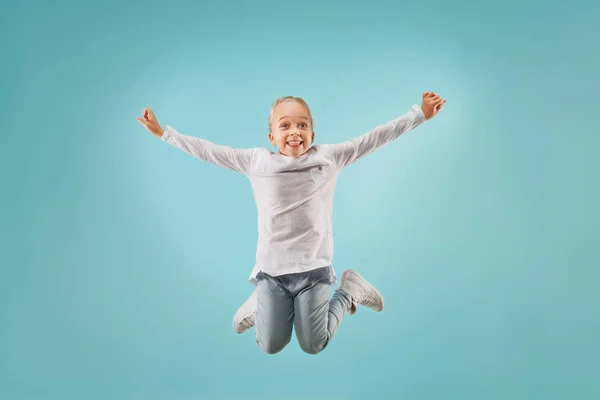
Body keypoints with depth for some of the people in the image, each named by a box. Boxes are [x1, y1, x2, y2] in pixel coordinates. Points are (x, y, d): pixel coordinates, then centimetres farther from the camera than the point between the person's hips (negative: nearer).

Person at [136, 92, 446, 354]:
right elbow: (206, 150, 4)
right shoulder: (256, 161, -1)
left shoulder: (329, 157, -2)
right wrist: (162, 132, 6)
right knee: (270, 347, -2)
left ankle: (349, 291, 25)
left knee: (313, 346, 1)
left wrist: (419, 114, -3)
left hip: (314, 267, -1)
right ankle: (261, 304, 29)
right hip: (271, 269, 1)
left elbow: (373, 139, -3)